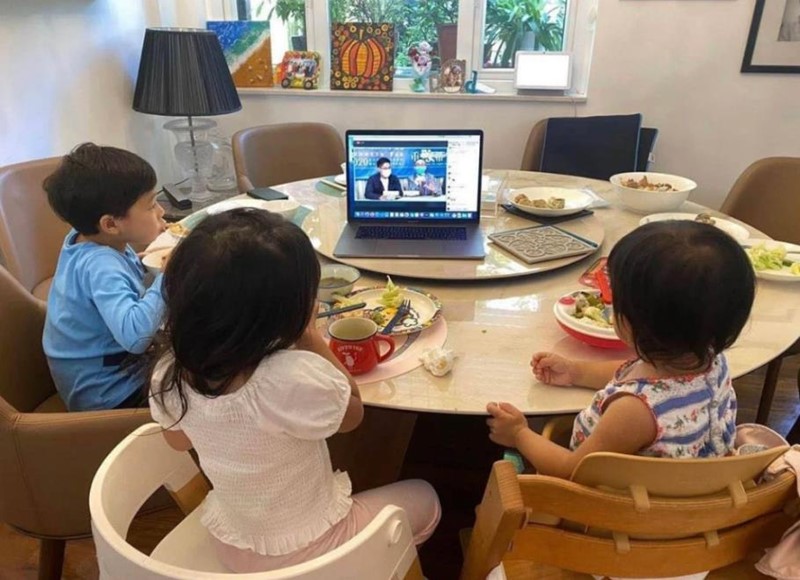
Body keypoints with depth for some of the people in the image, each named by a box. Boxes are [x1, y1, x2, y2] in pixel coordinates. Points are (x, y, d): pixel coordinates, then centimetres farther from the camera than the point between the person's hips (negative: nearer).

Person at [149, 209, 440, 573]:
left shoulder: (171, 374, -20)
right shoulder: (292, 378, -40)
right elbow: (353, 413, -17)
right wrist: (311, 337, -14)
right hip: (306, 551, -5)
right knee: (424, 499, 20)